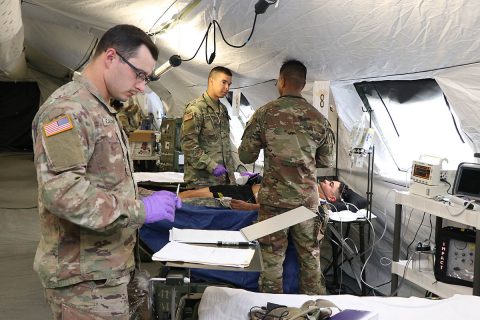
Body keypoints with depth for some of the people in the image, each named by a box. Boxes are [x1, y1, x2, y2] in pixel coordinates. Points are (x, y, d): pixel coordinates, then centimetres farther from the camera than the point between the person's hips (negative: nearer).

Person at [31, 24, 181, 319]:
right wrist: (140, 210, -24)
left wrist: (146, 199, 8)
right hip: (85, 278, -10)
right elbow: (60, 191, -28)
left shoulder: (102, 111, 17)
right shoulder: (67, 109, -16)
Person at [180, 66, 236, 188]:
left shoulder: (223, 109, 15)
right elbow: (188, 144, -16)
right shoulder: (196, 108, -10)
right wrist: (212, 166, -19)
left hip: (223, 178, 7)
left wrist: (231, 174, 16)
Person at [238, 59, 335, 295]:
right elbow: (325, 161, 9)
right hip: (307, 199, 2)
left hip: (274, 198, -1)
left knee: (272, 258, 8)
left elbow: (246, 156, -1)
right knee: (310, 257, 13)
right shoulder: (318, 118, 0)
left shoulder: (264, 114, -6)